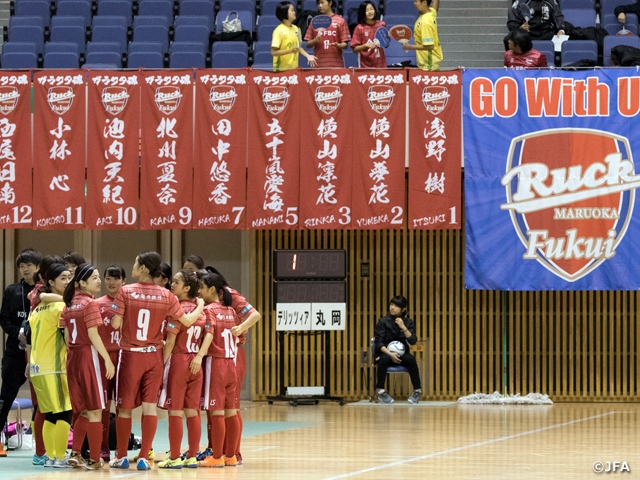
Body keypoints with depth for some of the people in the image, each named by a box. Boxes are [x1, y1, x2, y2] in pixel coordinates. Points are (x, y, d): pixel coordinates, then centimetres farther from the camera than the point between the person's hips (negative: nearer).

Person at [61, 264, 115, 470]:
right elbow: (93, 335, -16)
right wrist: (108, 359, -14)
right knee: (95, 411, 0)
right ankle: (94, 459, 0)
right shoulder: (90, 304, -12)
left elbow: (66, 335, 9)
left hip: (72, 358, 7)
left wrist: (72, 352, 15)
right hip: (88, 356, -7)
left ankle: (75, 454, 10)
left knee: (84, 411, 17)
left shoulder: (70, 304, 10)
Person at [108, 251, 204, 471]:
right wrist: (200, 307, 21)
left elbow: (115, 324, -12)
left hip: (130, 355, -2)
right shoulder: (166, 296, -2)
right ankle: (144, 457, 0)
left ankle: (122, 457, 14)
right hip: (153, 356, 2)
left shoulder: (126, 292, -9)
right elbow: (187, 321, 2)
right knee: (150, 406, 4)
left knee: (125, 407, 8)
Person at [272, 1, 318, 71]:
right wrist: (290, 50, -23)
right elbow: (274, 52, -14)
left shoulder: (295, 29, 9)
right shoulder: (279, 31, -11)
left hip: (294, 68, 6)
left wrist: (307, 56, 4)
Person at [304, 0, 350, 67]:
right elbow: (308, 44, 11)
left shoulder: (340, 21, 4)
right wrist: (315, 41, -9)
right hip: (318, 64, 2)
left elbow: (345, 45, 3)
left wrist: (338, 45, -19)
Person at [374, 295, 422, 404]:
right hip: (385, 353, -2)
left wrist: (403, 328, -21)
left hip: (402, 354, 2)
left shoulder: (409, 323, 4)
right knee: (384, 359, -37)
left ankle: (417, 391, -24)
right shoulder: (383, 322, -2)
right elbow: (379, 343, -8)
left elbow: (413, 341, -9)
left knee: (411, 359, -32)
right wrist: (390, 354, -24)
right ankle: (380, 392, -31)